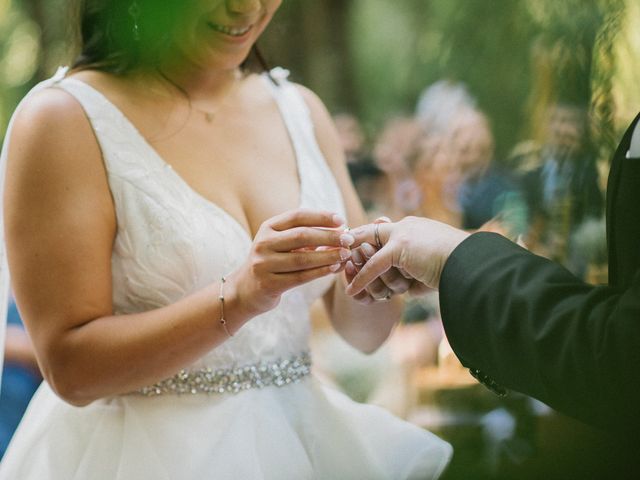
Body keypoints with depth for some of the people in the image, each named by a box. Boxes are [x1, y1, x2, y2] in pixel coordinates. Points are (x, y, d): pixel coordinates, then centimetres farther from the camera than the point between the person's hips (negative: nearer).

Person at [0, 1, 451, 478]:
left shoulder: (301, 110, 4)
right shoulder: (64, 119, -12)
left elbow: (362, 332, 6)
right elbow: (71, 368, -17)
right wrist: (237, 297, -27)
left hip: (299, 437, 5)